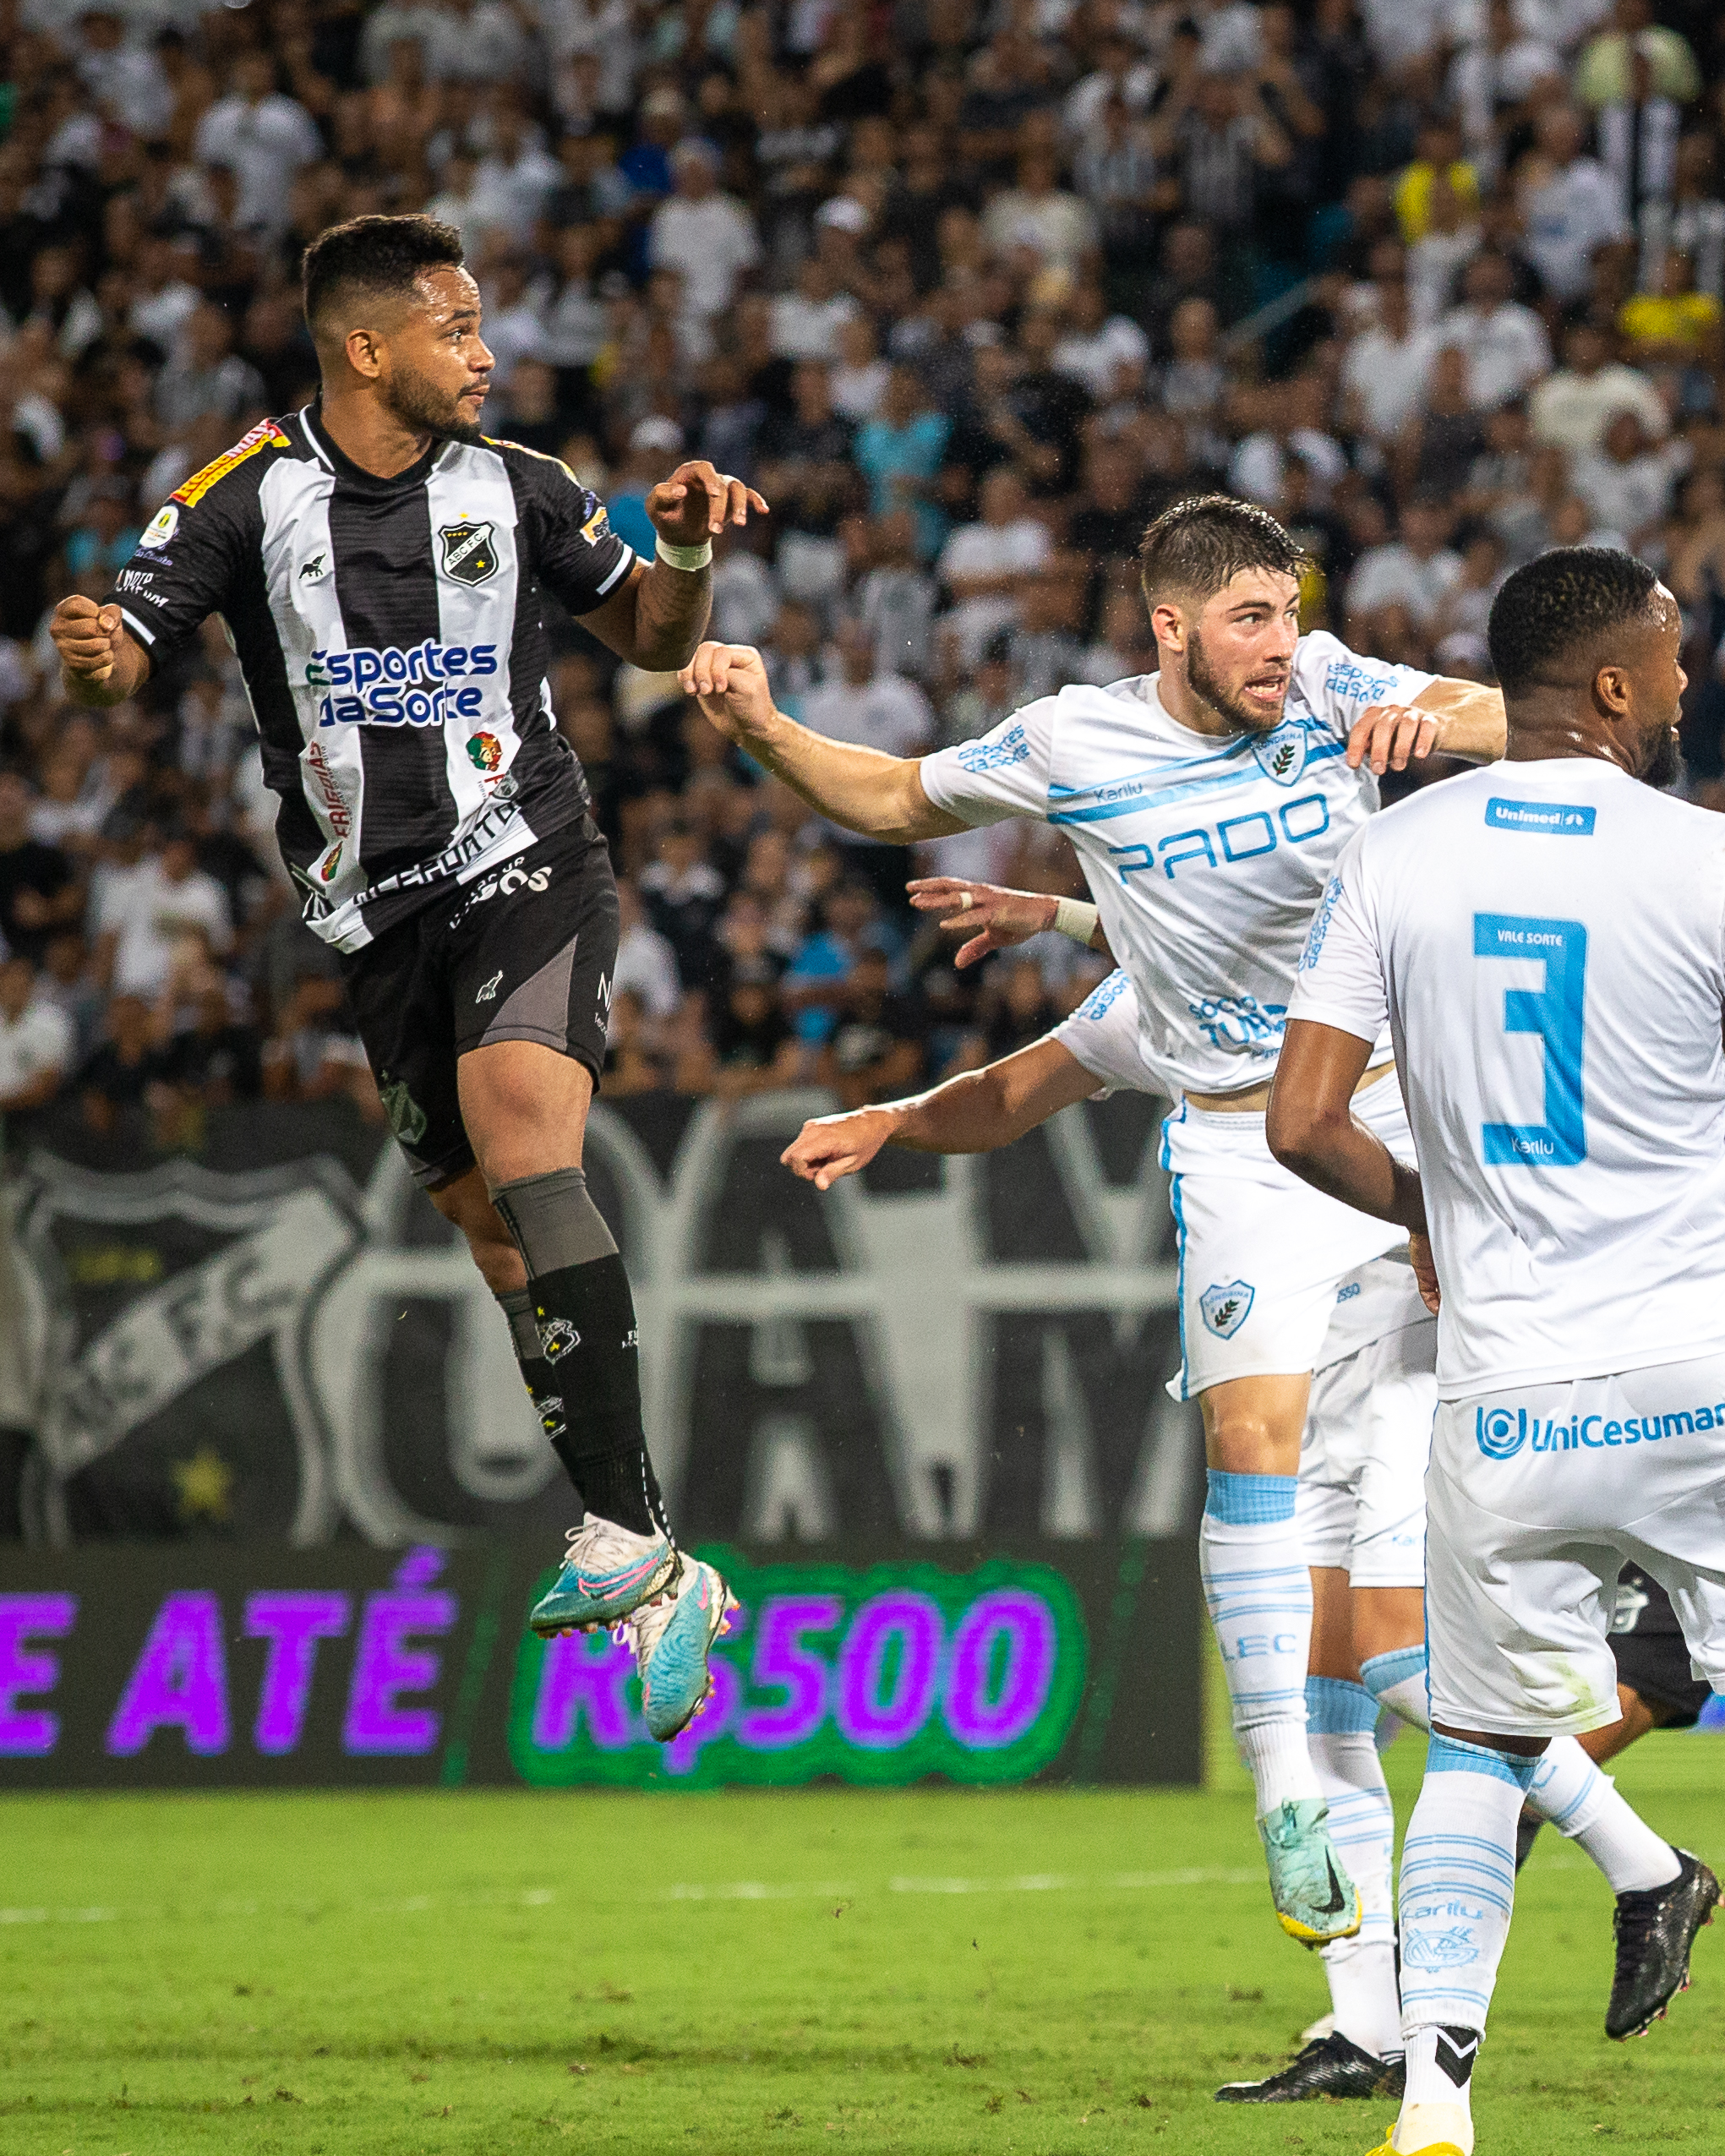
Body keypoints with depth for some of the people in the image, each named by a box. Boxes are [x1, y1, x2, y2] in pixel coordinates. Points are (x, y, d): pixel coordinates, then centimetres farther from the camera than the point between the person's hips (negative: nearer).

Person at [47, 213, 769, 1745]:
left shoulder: (516, 490, 2)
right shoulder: (247, 499, -1)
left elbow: (650, 639, 15)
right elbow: (123, 654, -5)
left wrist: (687, 552, -6)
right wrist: (98, 656, -29)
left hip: (526, 870, -2)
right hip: (376, 914, 3)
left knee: (525, 1149, -26)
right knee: (489, 1223, 5)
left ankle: (631, 1548, -32)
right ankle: (637, 1559, 19)